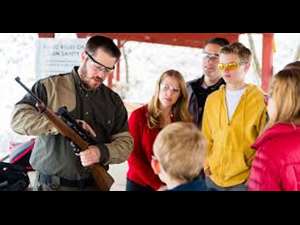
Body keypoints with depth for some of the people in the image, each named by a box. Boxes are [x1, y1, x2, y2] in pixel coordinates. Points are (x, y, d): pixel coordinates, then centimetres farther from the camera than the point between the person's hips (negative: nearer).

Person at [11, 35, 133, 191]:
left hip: (96, 184, 3)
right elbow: (18, 118, -11)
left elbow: (125, 143, 2)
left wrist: (102, 153, -19)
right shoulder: (50, 86, -3)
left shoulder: (113, 100, 6)